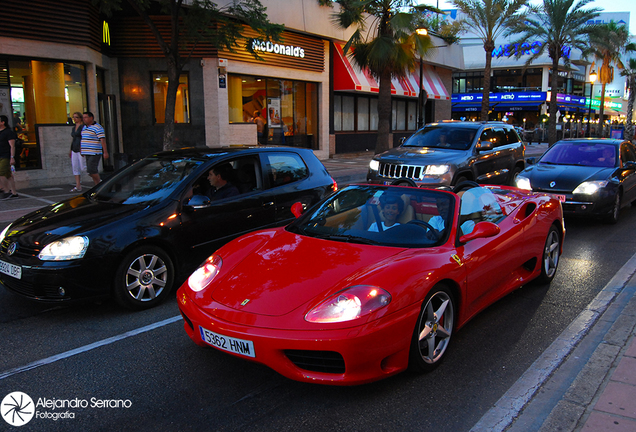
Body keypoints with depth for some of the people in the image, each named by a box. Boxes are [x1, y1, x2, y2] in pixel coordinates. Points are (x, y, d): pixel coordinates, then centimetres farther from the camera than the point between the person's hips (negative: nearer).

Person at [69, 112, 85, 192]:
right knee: (75, 168, 2)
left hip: (81, 149, -8)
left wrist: (82, 149, -23)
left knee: (83, 167, -8)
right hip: (74, 150, 8)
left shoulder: (83, 127, -7)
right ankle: (78, 186, 3)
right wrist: (70, 150, 20)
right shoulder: (74, 127, 17)